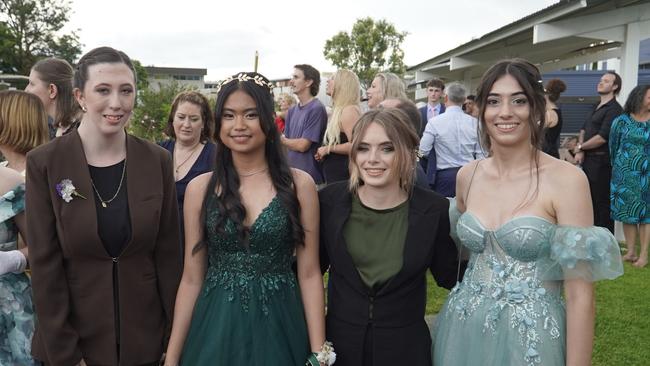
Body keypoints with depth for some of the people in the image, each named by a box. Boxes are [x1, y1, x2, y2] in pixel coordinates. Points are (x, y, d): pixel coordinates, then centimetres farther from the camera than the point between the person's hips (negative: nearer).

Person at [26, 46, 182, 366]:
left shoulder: (158, 160, -4)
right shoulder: (44, 163, -10)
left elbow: (168, 252, -1)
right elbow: (44, 263, -9)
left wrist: (175, 338, 0)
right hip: (74, 334, -2)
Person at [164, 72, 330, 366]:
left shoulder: (299, 184, -4)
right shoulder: (199, 188, -1)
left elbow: (309, 273, -3)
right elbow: (192, 278, 3)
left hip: (279, 329, -1)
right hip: (216, 330, 1)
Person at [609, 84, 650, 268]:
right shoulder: (621, 121, 3)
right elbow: (613, 146, 9)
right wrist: (616, 167, 10)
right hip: (624, 173, 1)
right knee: (627, 211, 5)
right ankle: (631, 251, 15)